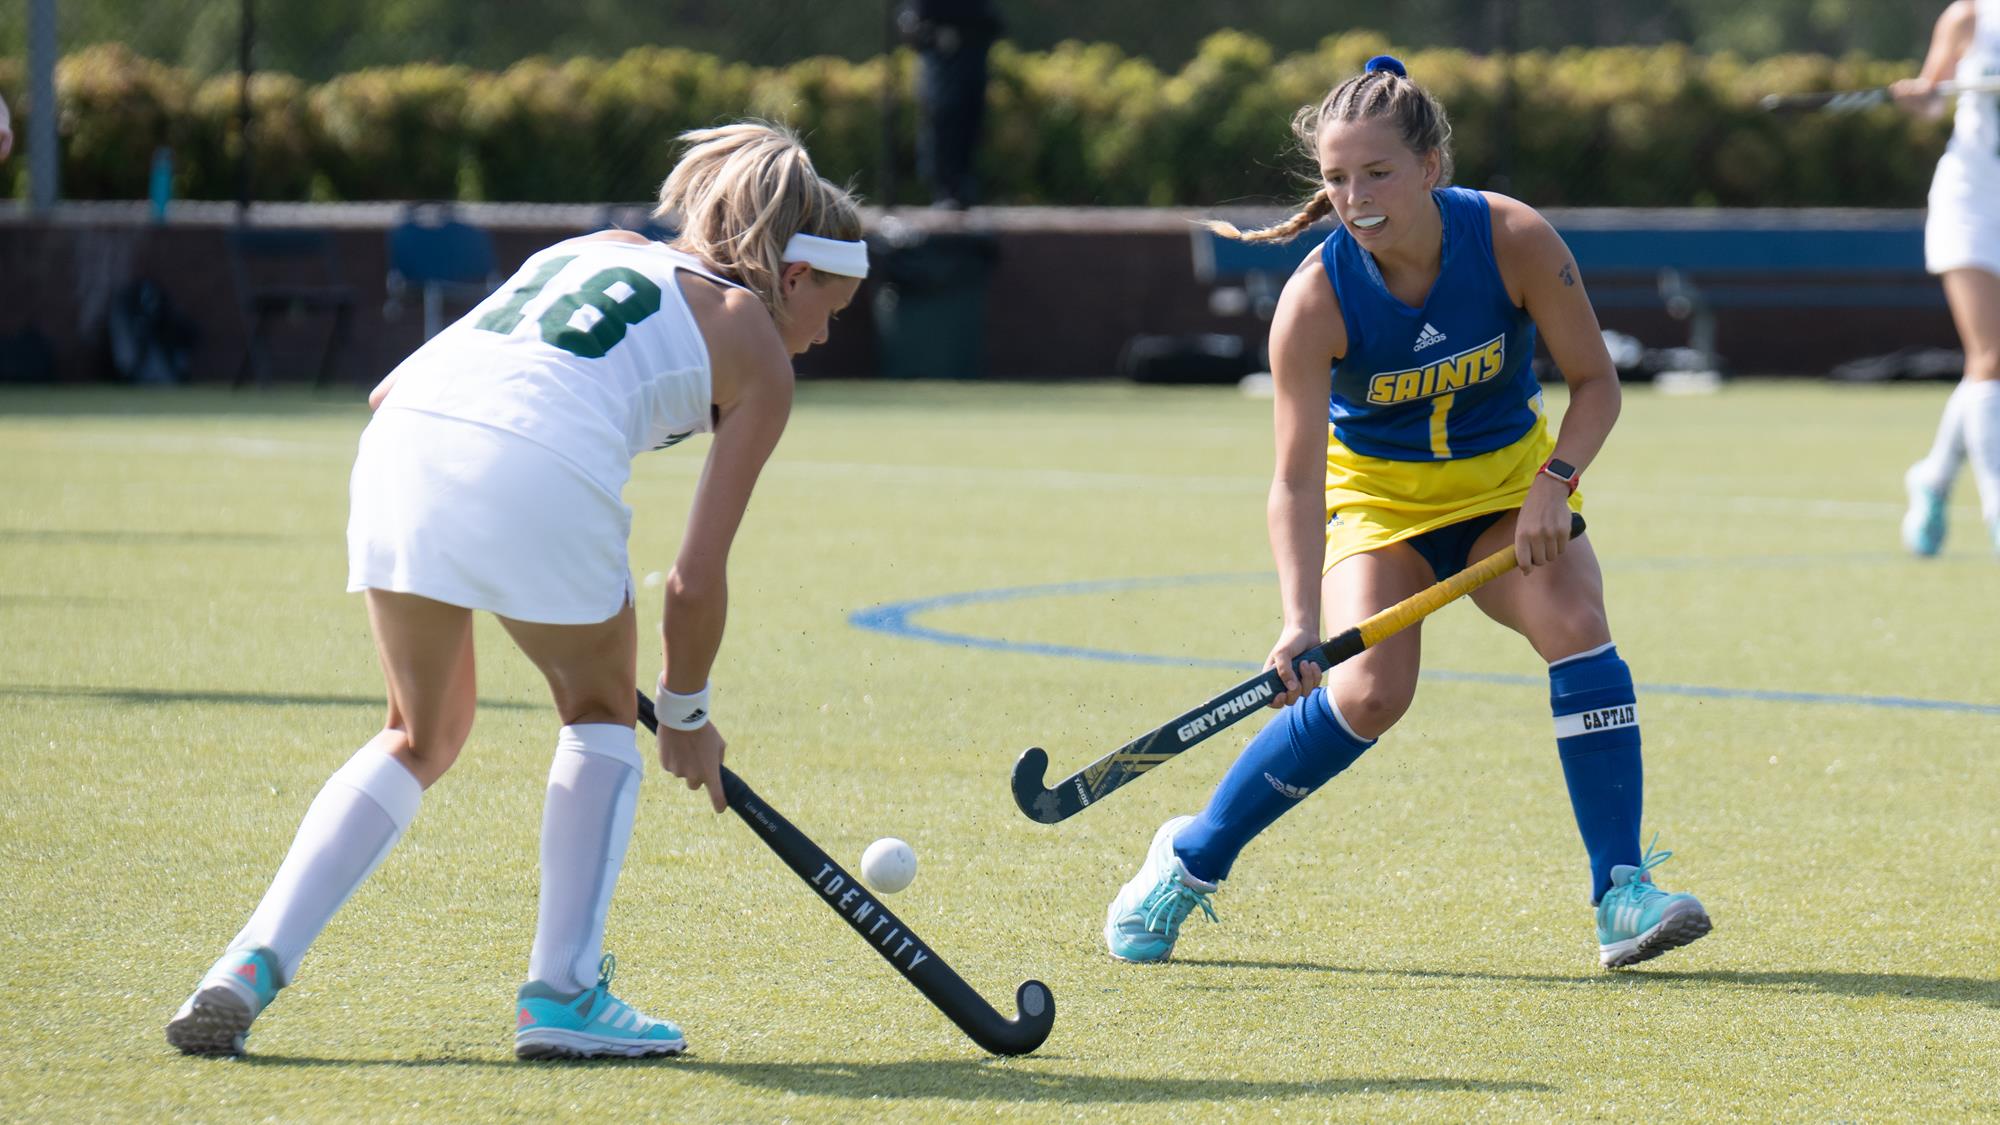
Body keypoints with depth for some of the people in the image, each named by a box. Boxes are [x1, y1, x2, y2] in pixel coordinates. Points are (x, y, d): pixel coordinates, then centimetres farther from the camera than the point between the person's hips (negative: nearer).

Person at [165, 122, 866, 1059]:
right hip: (539, 478, -5)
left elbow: (390, 390, 27)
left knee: (423, 737, 24)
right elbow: (696, 578, 11)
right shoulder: (759, 355, 17)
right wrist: (687, 713, 27)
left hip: (399, 445, 5)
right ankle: (561, 993, 14)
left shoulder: (605, 249, 32)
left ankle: (253, 964, 11)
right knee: (600, 710, 22)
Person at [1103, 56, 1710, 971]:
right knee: (1369, 691, -22)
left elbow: (1594, 382, -8)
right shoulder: (1316, 299, -25)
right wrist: (1302, 620, -39)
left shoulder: (1516, 243, -22)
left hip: (1508, 482, 2)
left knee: (1574, 622, -26)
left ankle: (1620, 893, -22)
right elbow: (1297, 480, -26)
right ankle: (1190, 862, -1)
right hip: (1376, 492, -1)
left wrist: (1553, 482, -25)